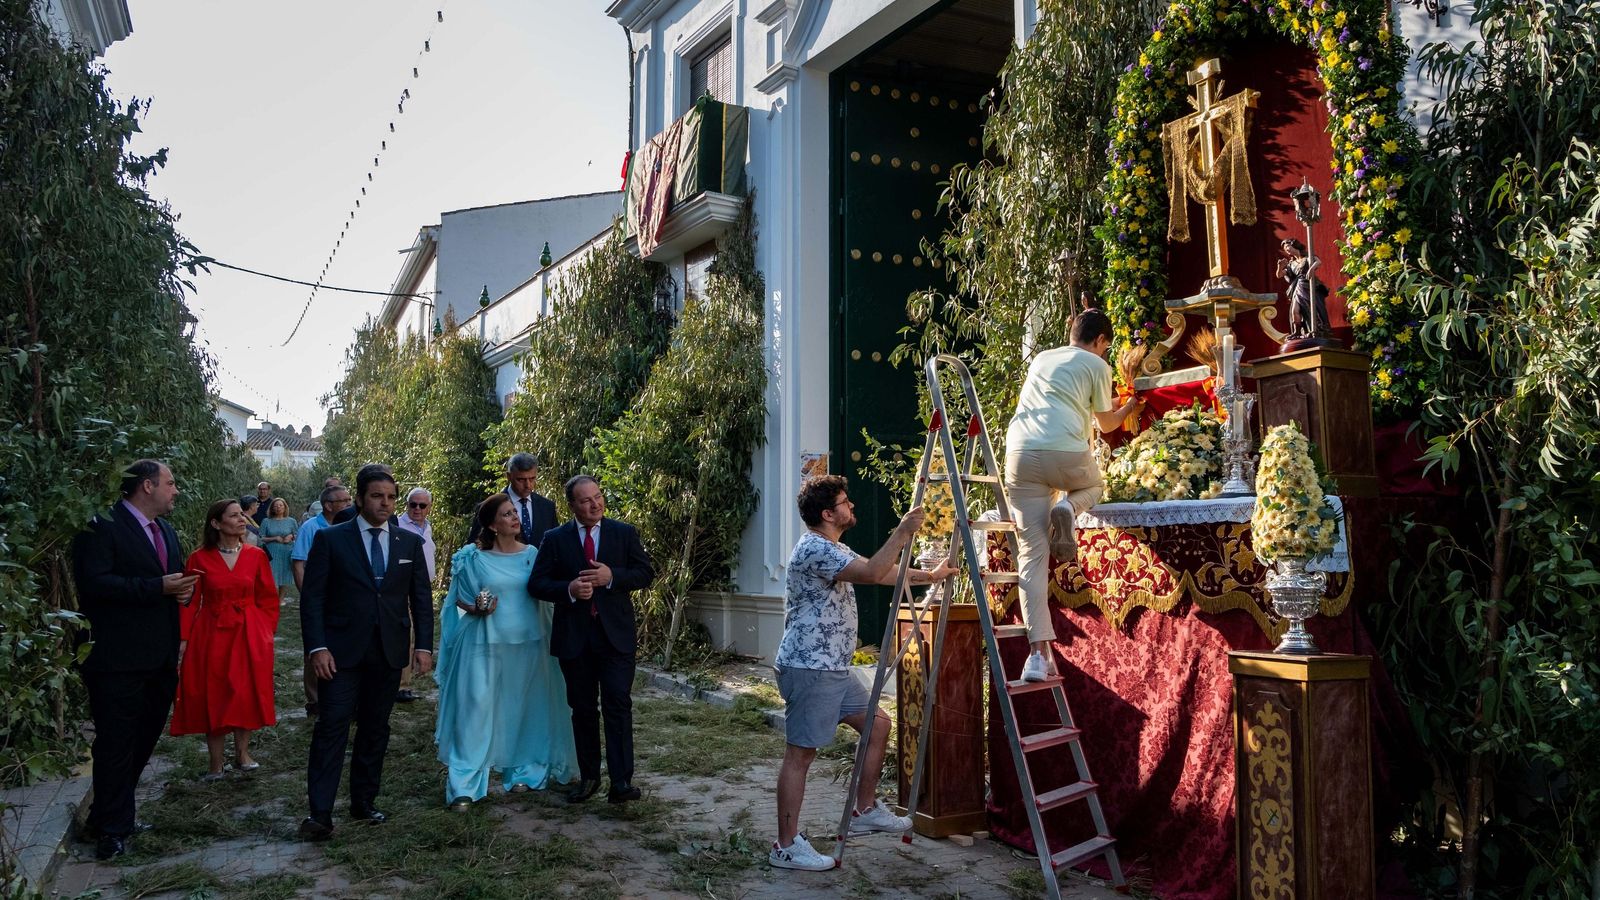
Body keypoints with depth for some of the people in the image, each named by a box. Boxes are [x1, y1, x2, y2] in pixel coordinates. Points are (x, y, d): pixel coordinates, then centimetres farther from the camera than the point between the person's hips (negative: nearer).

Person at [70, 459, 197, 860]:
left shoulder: (166, 531, 16)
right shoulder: (102, 527, -11)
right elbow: (94, 582, -21)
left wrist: (182, 588, 1)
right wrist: (158, 587, -24)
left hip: (160, 659, 8)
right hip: (118, 659, -8)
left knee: (142, 741, 14)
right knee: (117, 744, 0)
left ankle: (107, 818, 28)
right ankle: (113, 828, 11)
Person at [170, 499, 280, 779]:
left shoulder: (256, 555, 0)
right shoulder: (199, 559, -4)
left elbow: (268, 598, 5)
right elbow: (189, 602, -3)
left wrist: (266, 633, -1)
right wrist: (183, 638, -10)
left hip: (249, 635, 1)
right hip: (211, 635, -1)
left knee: (246, 693, 2)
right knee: (212, 697, 4)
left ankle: (242, 753, 20)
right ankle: (216, 763, 14)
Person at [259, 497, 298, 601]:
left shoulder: (291, 521, 8)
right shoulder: (266, 521, 5)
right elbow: (261, 539, 2)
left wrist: (291, 536, -6)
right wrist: (275, 538, -11)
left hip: (287, 553, 1)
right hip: (272, 554, -1)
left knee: (286, 578, 4)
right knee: (273, 579, -8)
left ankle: (281, 599, 20)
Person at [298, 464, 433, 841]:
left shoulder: (410, 542, 7)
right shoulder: (330, 538, -1)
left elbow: (421, 597, 9)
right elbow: (312, 597, -3)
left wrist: (424, 645, 0)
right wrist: (316, 647, -12)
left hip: (388, 654, 3)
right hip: (342, 651, -3)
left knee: (375, 731, 11)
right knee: (332, 729, -6)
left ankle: (364, 803, 23)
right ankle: (319, 813, 0)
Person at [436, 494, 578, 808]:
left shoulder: (532, 554, 4)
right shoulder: (474, 558, -2)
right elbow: (461, 599, 5)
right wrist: (477, 608, -14)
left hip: (528, 643, 3)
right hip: (485, 644, -3)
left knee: (523, 708, 11)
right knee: (476, 709, -3)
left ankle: (522, 771, 26)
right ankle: (464, 784, 2)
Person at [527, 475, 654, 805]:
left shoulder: (625, 533, 4)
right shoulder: (554, 539, 4)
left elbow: (646, 573, 2)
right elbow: (536, 584, 2)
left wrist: (612, 577, -15)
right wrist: (568, 589, -17)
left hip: (615, 634, -1)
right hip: (574, 638, 1)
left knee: (618, 706, -8)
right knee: (582, 709, 10)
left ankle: (621, 782, -8)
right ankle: (588, 777, 22)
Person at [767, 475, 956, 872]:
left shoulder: (834, 551, 16)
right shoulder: (814, 549, -18)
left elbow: (881, 572, 27)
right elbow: (873, 574, -28)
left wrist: (929, 576, 29)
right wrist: (903, 531, -20)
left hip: (834, 668, 11)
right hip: (808, 669, -11)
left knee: (878, 725, 16)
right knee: (800, 754, -5)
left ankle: (865, 810, 29)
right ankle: (786, 847, 3)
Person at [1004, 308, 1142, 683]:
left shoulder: (1041, 359, 28)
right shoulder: (1097, 365, 13)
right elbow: (1106, 424, 23)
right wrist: (1128, 408, 46)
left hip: (1020, 453, 3)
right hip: (1067, 454, -3)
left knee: (1032, 555, 3)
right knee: (1094, 485, 34)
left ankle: (1039, 653, -7)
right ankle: (1068, 508, -2)